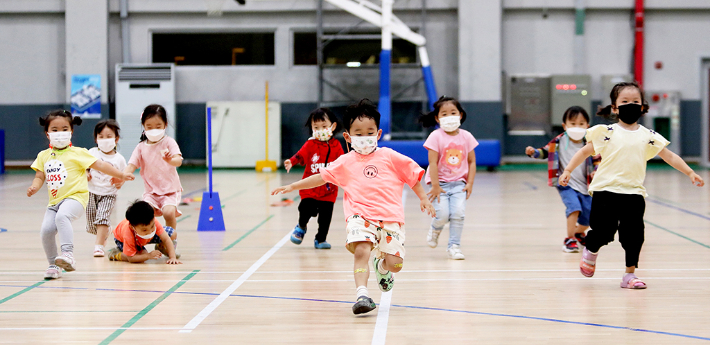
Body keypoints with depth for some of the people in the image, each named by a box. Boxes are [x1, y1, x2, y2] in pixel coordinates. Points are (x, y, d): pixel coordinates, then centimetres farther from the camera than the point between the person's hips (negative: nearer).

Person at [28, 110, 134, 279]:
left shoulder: (77, 153, 2)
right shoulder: (43, 156, 13)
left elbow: (99, 165, 2)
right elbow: (39, 177, 16)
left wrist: (121, 175, 0)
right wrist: (34, 187, -6)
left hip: (75, 197, -5)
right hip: (54, 201, 5)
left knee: (62, 216, -34)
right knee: (46, 229, -11)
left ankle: (68, 253, -39)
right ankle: (54, 265, 8)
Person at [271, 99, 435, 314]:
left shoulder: (389, 157, 10)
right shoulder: (346, 162, 12)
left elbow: (412, 173, 17)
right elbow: (321, 177, 15)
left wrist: (423, 198, 11)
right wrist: (292, 186, 10)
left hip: (390, 217, 0)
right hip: (360, 216, 0)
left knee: (395, 263, -6)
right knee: (361, 251, -28)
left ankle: (381, 266, 31)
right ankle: (362, 295, -26)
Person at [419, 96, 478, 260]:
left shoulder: (466, 136, 3)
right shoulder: (436, 136, -8)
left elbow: (471, 161, 8)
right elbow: (433, 162, -11)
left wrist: (470, 183, -1)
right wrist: (435, 186, -16)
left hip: (459, 183, 3)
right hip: (441, 182, -2)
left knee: (458, 213, -15)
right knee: (443, 215, -15)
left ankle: (454, 246, -1)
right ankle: (435, 228, 22)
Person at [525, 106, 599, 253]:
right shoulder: (559, 141, -5)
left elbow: (597, 160, 5)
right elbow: (545, 152, 3)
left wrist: (596, 171, -14)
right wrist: (533, 152, -16)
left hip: (585, 186, 3)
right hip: (566, 184, -3)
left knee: (589, 218, 7)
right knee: (574, 207, -27)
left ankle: (579, 232, 41)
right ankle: (569, 240, -15)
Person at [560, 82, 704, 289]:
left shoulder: (648, 136, 8)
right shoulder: (606, 132, 2)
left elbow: (669, 157, 15)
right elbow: (585, 152, 9)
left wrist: (690, 173, 10)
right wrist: (568, 170, 3)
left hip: (634, 193, 2)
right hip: (606, 192, -2)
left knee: (634, 235, -3)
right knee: (603, 233, -3)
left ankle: (630, 274, 11)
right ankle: (591, 250, 31)